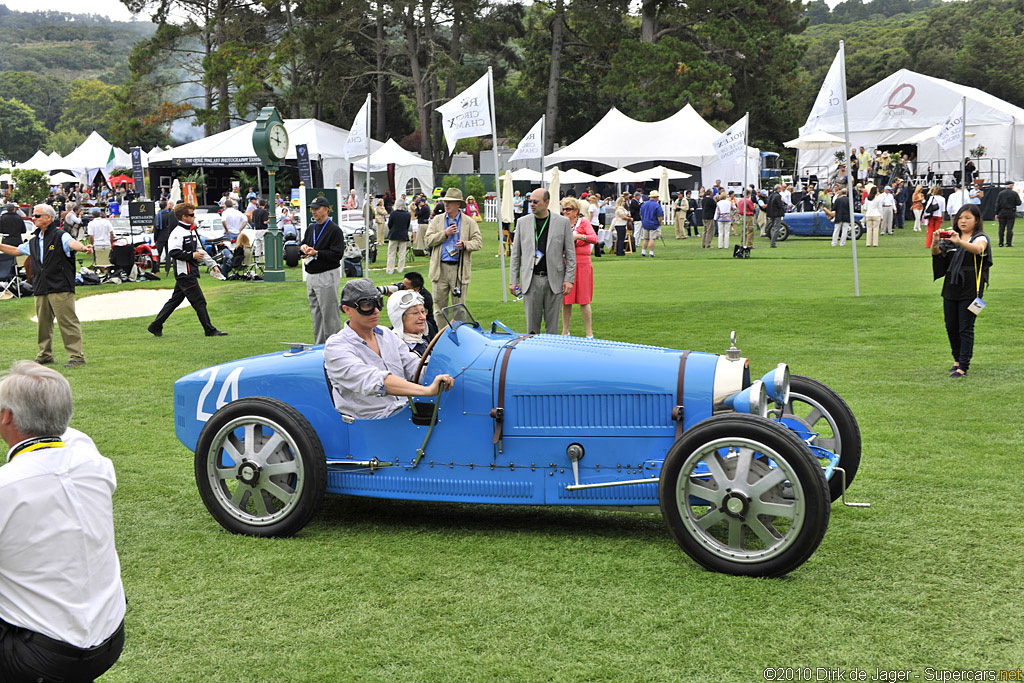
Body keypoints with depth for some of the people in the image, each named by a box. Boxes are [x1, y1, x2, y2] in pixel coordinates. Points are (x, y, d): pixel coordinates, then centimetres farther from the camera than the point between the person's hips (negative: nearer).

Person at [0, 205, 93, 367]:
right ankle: (45, 355, 24)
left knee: (68, 322, -8)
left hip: (60, 288, -7)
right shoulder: (34, 241, 18)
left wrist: (83, 248, -47)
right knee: (43, 323, 12)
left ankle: (76, 356, -6)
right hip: (40, 289, 7)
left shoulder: (60, 235, -4)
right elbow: (16, 250, 33)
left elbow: (72, 243, -25)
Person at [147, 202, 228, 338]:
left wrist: (213, 265, 18)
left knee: (175, 300, 14)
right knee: (199, 301, -7)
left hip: (191, 273, 10)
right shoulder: (178, 232, -13)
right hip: (184, 273, -10)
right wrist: (192, 255, -21)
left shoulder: (192, 231, 18)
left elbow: (200, 250, 24)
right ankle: (210, 330, -3)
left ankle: (155, 327, 20)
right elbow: (173, 252, -23)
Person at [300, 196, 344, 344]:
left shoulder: (334, 230, -11)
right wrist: (303, 247, -3)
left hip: (327, 276, -9)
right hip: (311, 276, 9)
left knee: (329, 315, -6)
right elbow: (302, 245, 21)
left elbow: (337, 254, -18)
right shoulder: (311, 228, 15)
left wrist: (316, 253, -23)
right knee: (316, 315, 14)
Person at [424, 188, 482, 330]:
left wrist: (465, 244, -18)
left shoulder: (469, 222, 6)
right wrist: (445, 233, -9)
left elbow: (479, 242, 1)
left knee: (459, 304, 1)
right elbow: (428, 240, 2)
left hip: (459, 269, -1)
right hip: (440, 268, 1)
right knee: (440, 303, 4)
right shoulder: (437, 220, 11)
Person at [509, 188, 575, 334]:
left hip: (554, 281, -1)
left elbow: (570, 253, 3)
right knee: (532, 325, 2)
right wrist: (513, 280, 5)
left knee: (552, 326, 4)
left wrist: (569, 279, -5)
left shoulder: (563, 222, 2)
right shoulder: (522, 222, 6)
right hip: (531, 281, 1)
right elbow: (516, 253, 10)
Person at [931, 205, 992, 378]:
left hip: (971, 290, -5)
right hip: (951, 290, 5)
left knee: (966, 329, -5)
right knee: (951, 327, 11)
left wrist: (959, 242, -44)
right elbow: (936, 253, -3)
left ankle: (963, 367, -3)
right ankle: (958, 360, 29)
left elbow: (978, 249, -26)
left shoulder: (981, 238, -2)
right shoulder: (951, 238, 12)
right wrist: (935, 243, -27)